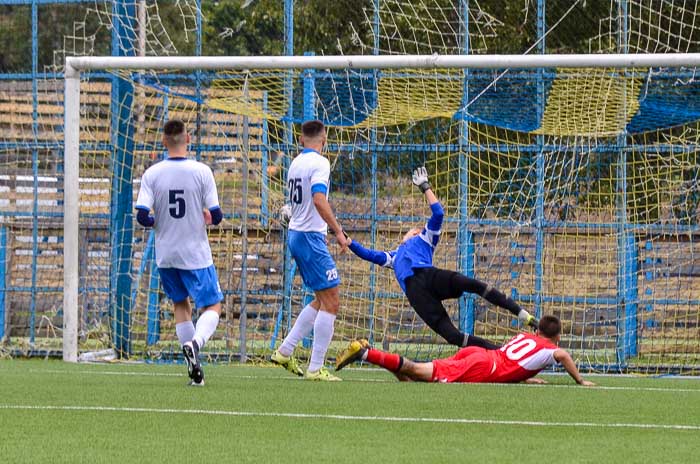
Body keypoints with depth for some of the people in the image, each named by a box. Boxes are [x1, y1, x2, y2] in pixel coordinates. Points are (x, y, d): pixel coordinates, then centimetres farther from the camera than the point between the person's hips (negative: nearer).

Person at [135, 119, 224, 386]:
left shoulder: (151, 174, -5)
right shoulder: (201, 171, -10)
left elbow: (142, 217, -10)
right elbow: (216, 216, -9)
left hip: (165, 254, 3)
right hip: (196, 254, -3)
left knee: (180, 304, 19)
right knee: (212, 306, 7)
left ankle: (195, 369, 11)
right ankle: (195, 343, -24)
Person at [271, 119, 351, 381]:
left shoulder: (296, 163, 15)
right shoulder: (319, 163, -12)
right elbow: (319, 199, -25)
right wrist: (338, 231, -24)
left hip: (295, 234, 9)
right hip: (310, 237, -9)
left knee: (322, 301, 16)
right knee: (331, 301, -7)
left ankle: (285, 352, 15)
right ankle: (315, 369, -10)